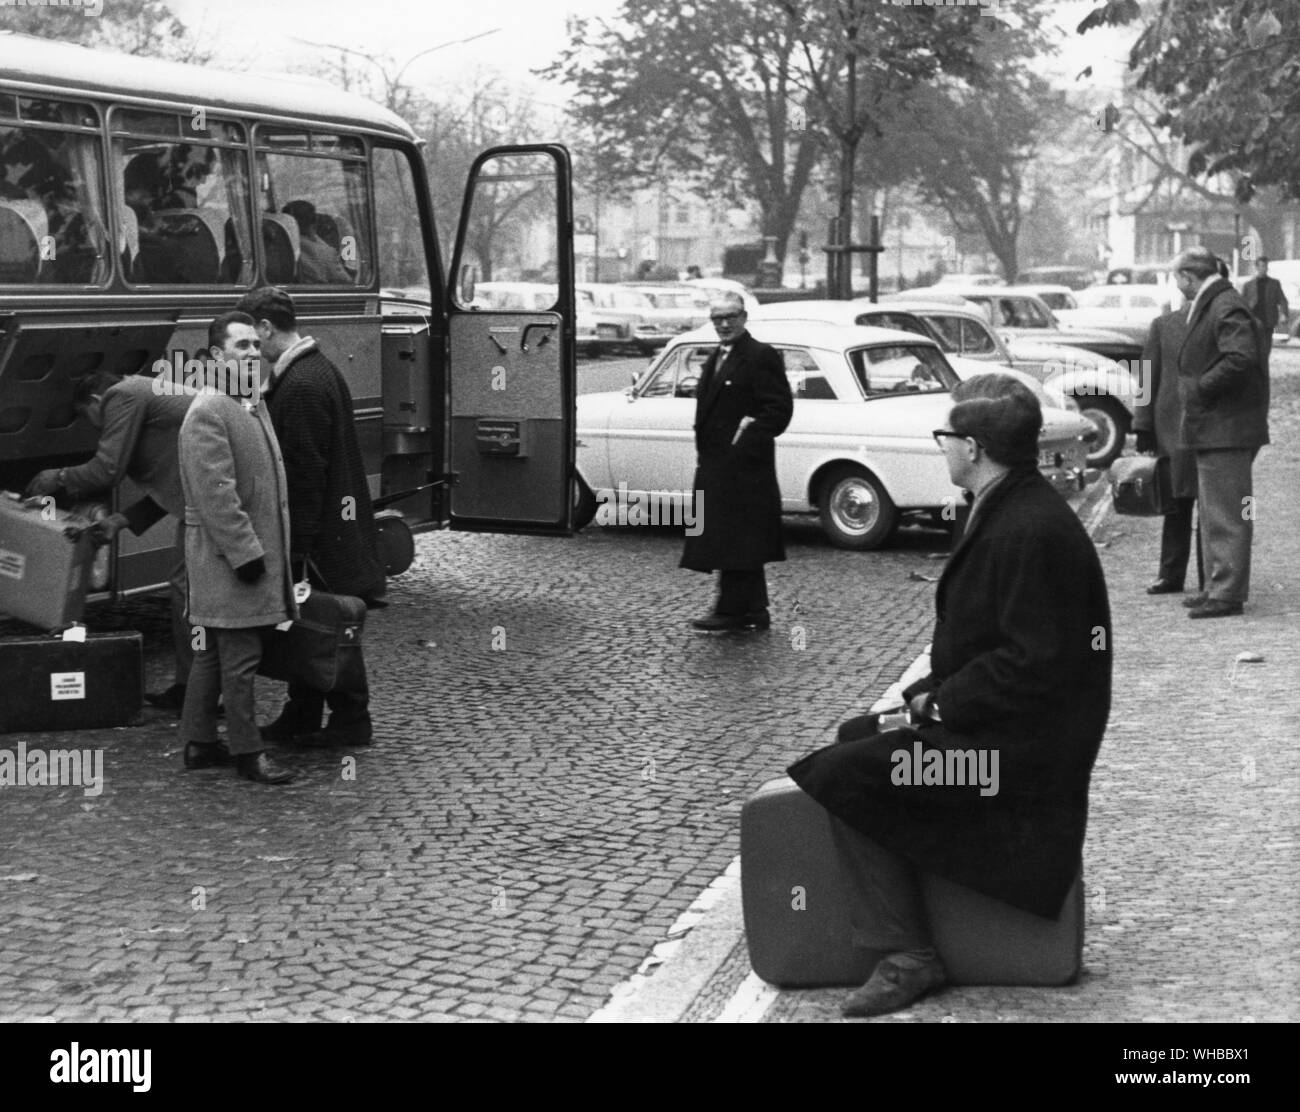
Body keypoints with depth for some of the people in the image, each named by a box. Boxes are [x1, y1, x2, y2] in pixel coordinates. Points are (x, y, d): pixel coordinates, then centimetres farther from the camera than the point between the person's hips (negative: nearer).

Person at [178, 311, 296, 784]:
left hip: (257, 548, 10)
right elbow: (216, 496, -21)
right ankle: (248, 752, 6)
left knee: (214, 652, 16)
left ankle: (198, 743, 24)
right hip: (229, 554, -10)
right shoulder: (207, 414, -17)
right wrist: (245, 552, -22)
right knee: (241, 656, -3)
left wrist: (275, 548, 19)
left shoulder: (254, 404, 15)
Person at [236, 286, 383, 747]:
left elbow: (306, 472, -22)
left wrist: (298, 545, -20)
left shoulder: (300, 386, -20)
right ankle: (300, 718, 24)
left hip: (320, 535, -10)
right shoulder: (317, 370, 12)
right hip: (330, 530, 10)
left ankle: (350, 721, 10)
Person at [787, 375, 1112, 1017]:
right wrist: (933, 692, 5)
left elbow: (1034, 664, -26)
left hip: (1022, 747, -11)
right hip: (994, 722, 11)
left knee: (837, 775, -15)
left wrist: (940, 702, -16)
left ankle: (904, 955, -10)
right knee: (857, 735, 20)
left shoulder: (1030, 532, -23)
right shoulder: (1009, 510, 10)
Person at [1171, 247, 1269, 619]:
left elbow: (1241, 358, -28)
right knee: (1212, 514, 18)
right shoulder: (1207, 307, 16)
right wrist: (1198, 389, 10)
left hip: (1226, 430, -11)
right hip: (1212, 429, 11)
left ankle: (1227, 594, -2)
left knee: (1225, 515, -6)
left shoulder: (1227, 308, -16)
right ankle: (1218, 585, 27)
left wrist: (1199, 389, -21)